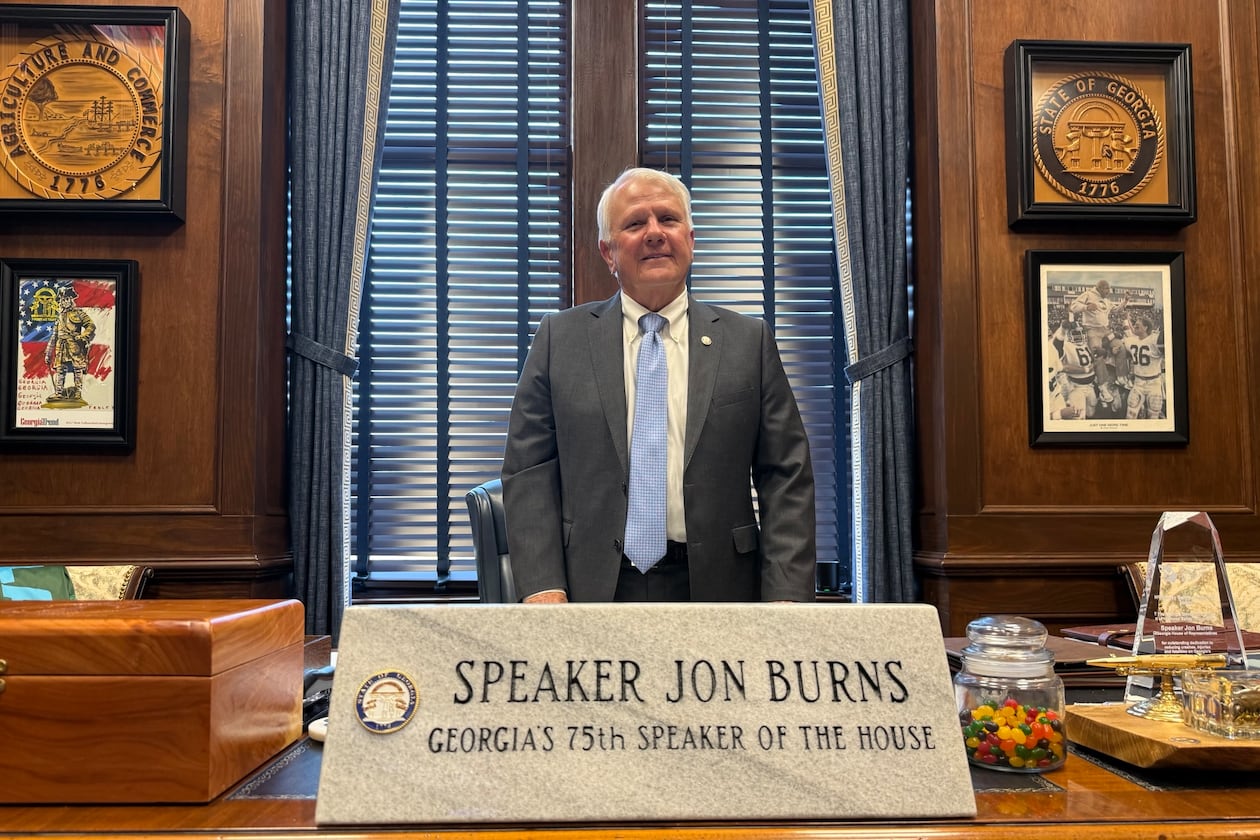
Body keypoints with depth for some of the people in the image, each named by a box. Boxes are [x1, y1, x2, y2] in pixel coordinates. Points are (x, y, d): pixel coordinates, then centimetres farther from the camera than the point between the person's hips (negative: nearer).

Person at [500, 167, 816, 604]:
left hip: (716, 584, 1)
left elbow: (786, 477, 1)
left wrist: (786, 593, -9)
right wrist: (543, 587, -10)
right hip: (595, 585, 0)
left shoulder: (749, 340, 3)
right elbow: (529, 471, 0)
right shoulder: (560, 338, 3)